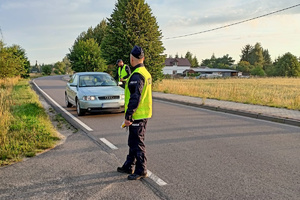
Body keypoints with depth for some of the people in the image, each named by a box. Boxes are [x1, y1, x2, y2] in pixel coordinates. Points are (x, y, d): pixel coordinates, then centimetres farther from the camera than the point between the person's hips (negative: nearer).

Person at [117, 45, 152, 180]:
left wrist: (128, 116, -20)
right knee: (133, 142, 19)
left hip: (137, 116, -10)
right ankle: (129, 166, 31)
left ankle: (141, 170, 10)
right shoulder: (145, 72, 13)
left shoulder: (137, 75, -19)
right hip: (144, 114, 10)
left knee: (137, 143, 0)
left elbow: (135, 98, -24)